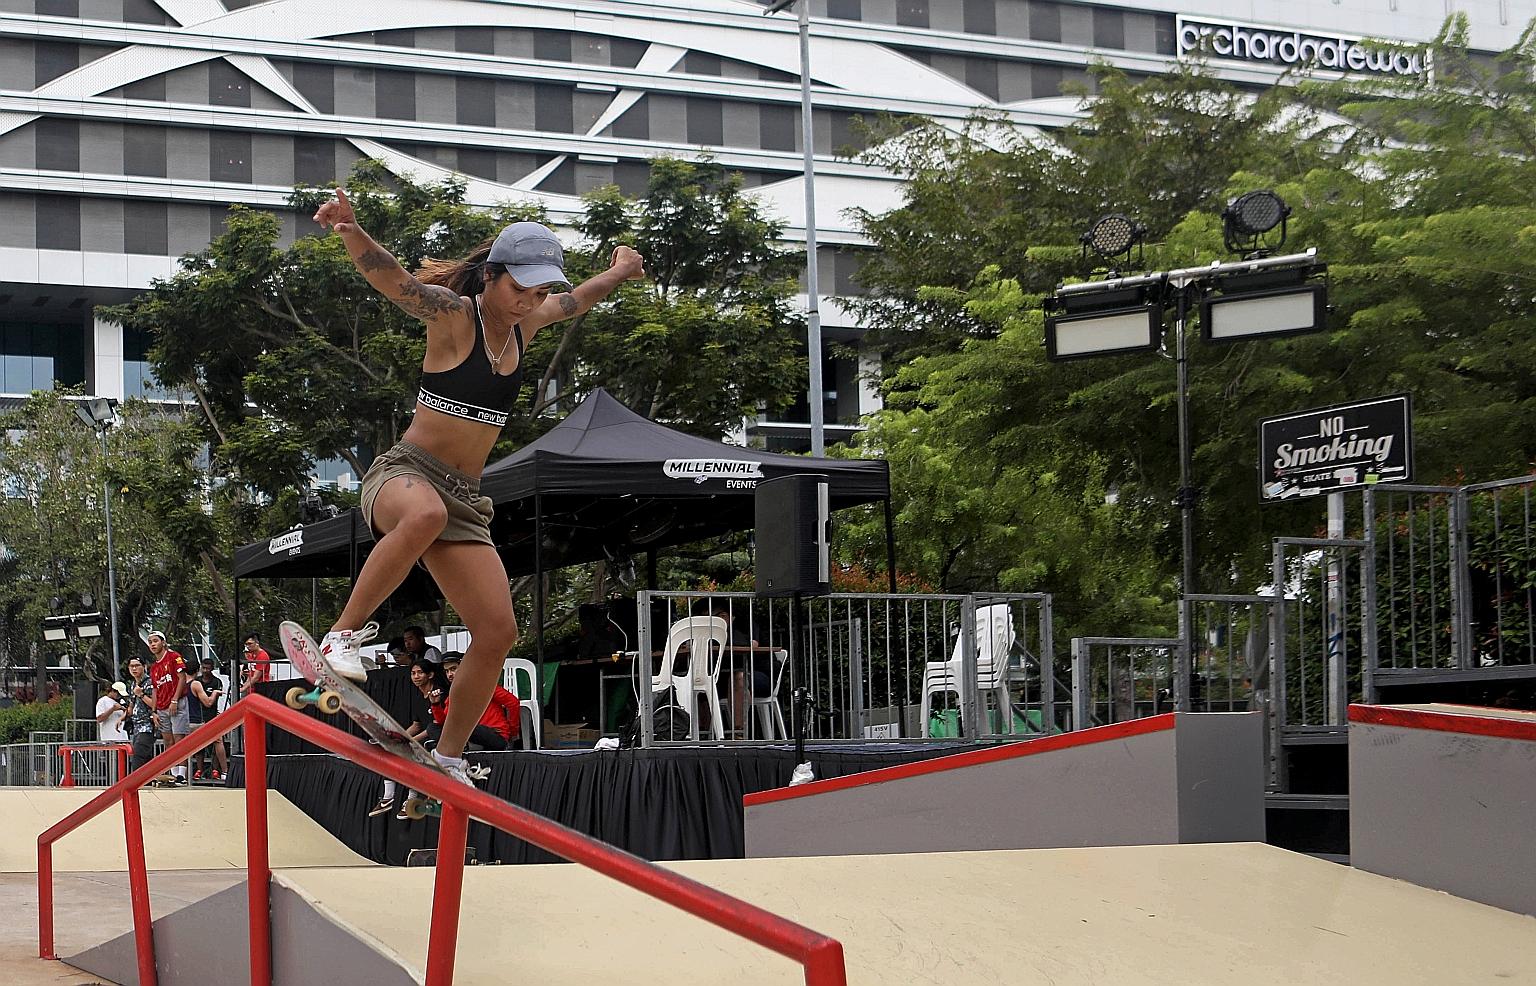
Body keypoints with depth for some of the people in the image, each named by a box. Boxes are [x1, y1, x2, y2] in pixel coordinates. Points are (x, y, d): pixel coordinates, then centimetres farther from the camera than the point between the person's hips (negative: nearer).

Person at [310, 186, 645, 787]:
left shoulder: (524, 325, 10)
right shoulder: (452, 314, -10)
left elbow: (576, 300, 32)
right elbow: (390, 278, -28)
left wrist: (621, 270, 49)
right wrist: (350, 231, -47)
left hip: (465, 498, 7)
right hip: (406, 472, -7)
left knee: (497, 632, -4)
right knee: (426, 515, -44)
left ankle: (448, 757, 12)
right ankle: (343, 635, -31)